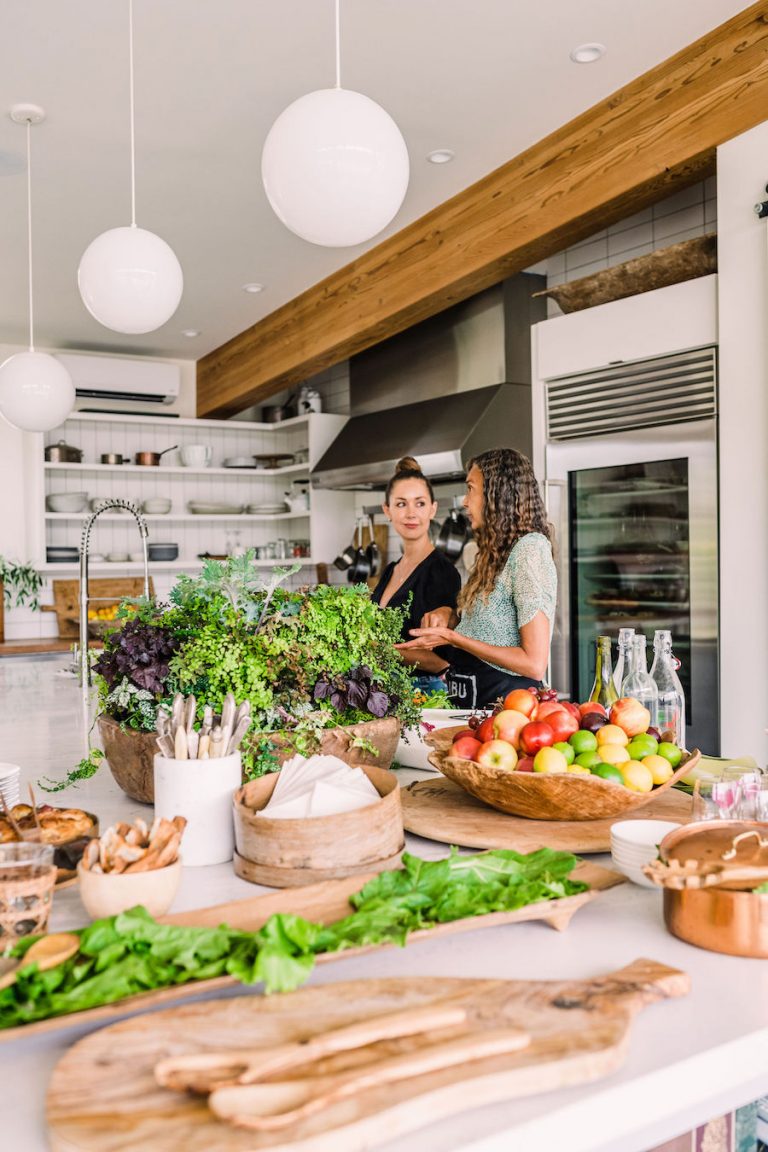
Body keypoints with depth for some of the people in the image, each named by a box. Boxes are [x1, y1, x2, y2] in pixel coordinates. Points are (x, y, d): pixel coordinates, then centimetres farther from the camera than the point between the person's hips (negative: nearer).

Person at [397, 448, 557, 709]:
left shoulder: (529, 550, -12)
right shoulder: (496, 553, 15)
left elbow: (534, 664, -18)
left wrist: (451, 637, -16)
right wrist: (449, 616, 2)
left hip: (505, 701, -8)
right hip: (468, 701, 8)